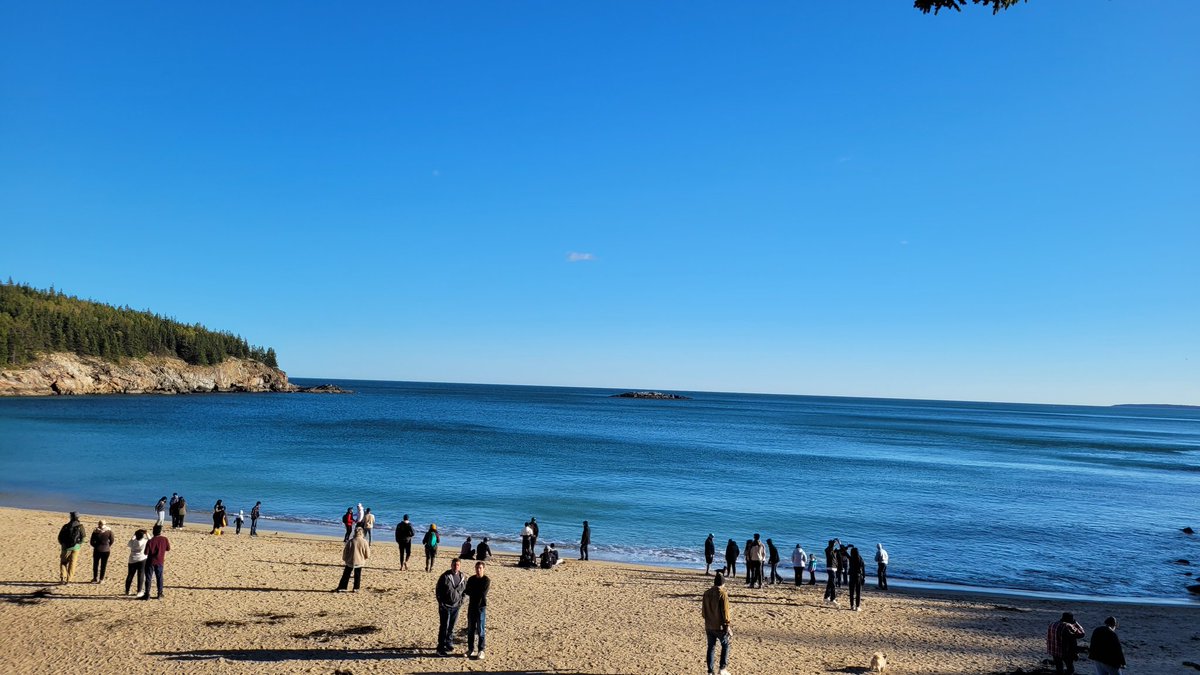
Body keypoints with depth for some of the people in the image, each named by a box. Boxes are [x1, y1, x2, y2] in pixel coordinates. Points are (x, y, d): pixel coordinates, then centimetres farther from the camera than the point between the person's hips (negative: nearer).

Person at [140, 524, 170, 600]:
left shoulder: (150, 541, -17)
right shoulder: (164, 539, -9)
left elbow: (146, 553, -12)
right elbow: (168, 548, 4)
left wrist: (151, 550, 6)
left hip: (150, 562, -2)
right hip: (160, 562, 3)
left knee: (148, 578, 7)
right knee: (160, 578, 13)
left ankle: (147, 595, 8)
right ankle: (160, 594, 17)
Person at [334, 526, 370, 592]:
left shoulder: (350, 541, -10)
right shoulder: (364, 542, -11)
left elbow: (345, 551, -1)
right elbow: (367, 555, -5)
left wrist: (344, 559, 16)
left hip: (350, 561, 0)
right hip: (360, 562, 0)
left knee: (346, 575, 10)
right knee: (357, 576, 14)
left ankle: (341, 588, 9)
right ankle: (356, 588, 15)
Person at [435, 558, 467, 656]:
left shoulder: (462, 576, 4)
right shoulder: (445, 576, -13)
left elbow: (464, 589, 16)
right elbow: (439, 590, -9)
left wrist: (461, 601, 9)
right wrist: (441, 602, -10)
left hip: (456, 606, 5)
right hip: (445, 606, -5)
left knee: (451, 627, 13)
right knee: (444, 627, -5)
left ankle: (449, 645, 25)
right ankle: (441, 648, 1)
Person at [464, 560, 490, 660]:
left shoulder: (486, 580, -9)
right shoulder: (471, 579, 7)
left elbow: (482, 593, -18)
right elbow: (467, 591, 0)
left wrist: (472, 592, -8)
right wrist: (477, 592, -15)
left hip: (481, 607, -5)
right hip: (472, 607, 5)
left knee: (481, 631, 0)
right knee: (470, 630, 10)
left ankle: (481, 651, 7)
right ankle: (471, 650, 20)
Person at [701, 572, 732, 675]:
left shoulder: (706, 593, 4)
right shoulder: (723, 594, -14)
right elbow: (725, 611, -16)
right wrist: (727, 626, -10)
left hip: (709, 626, 5)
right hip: (720, 626, -5)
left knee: (711, 648, 12)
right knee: (725, 646, 14)